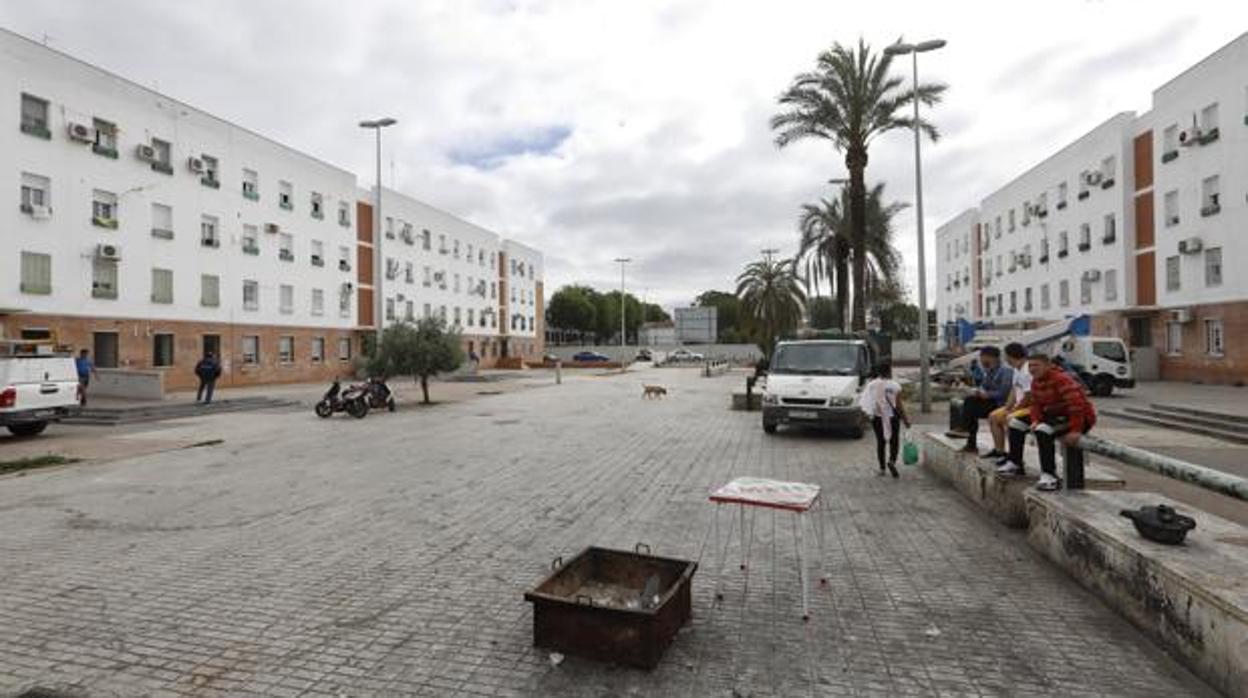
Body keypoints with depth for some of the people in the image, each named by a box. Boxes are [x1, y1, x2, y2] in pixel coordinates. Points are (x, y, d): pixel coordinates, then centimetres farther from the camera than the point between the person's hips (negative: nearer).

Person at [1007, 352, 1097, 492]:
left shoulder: (1061, 379, -24)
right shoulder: (1036, 381, 4)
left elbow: (1077, 405, -30)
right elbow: (1036, 404, 6)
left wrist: (1075, 431, -33)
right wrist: (1035, 420, -13)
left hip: (1081, 418, -10)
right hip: (1055, 415, 10)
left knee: (1043, 430, -35)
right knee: (1016, 423, 6)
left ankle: (1049, 476, -33)